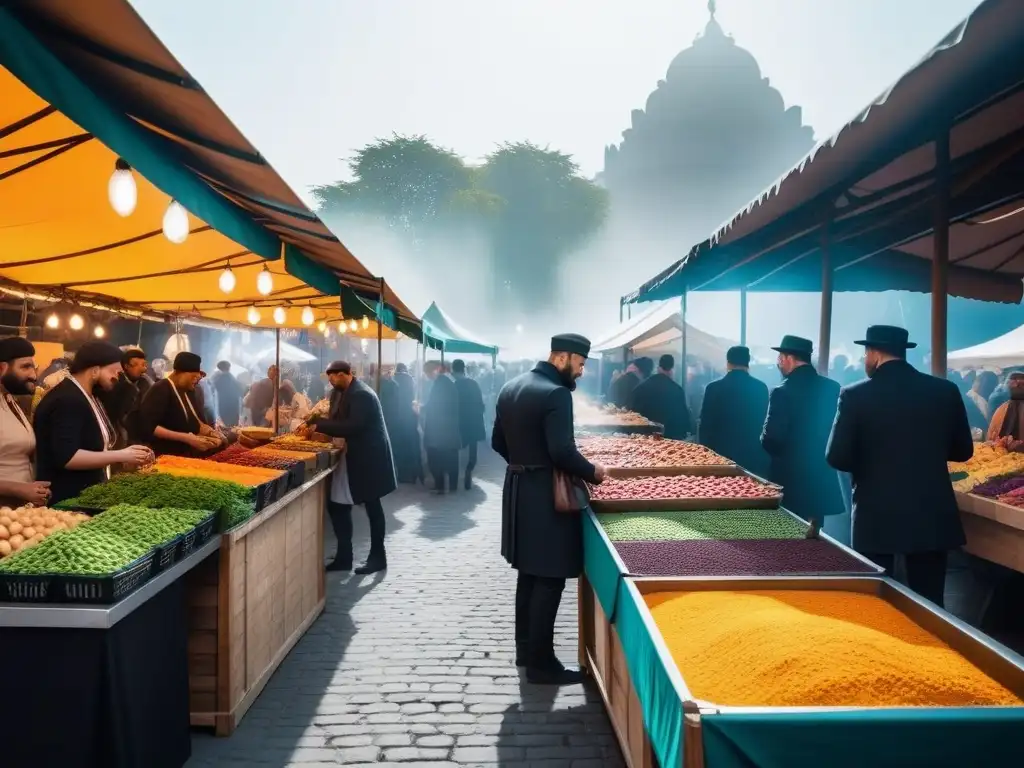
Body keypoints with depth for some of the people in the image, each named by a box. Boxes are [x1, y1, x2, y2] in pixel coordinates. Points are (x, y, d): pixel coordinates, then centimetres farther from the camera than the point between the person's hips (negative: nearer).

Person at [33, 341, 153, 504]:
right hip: (65, 500, -10)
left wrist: (127, 456, 3)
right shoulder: (67, 400, -19)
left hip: (87, 496, 10)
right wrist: (120, 456, -23)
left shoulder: (87, 397, 13)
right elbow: (66, 458, -28)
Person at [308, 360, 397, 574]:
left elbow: (352, 427, -27)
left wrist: (320, 425, -21)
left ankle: (378, 557, 17)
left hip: (369, 456, -9)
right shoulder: (344, 392, 8)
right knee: (338, 505, 9)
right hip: (354, 456, 10)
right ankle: (344, 556, 19)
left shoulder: (361, 394, -21)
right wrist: (318, 424, -2)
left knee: (372, 506, 3)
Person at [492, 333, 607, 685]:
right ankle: (541, 662, 7)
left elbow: (498, 442, 15)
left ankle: (525, 649, 29)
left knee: (528, 573, 19)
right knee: (548, 579, 0)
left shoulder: (510, 388, 9)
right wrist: (592, 472, -9)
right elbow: (562, 452, -25)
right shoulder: (555, 393, -19)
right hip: (544, 494, -9)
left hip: (517, 488, 9)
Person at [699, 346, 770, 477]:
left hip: (723, 453, -2)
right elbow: (764, 423, 10)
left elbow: (705, 424, -4)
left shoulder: (714, 388, -7)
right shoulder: (761, 387, 1)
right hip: (754, 455, 2)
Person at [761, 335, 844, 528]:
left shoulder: (782, 392, -17)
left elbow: (770, 442, -19)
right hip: (823, 478, 6)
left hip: (790, 480, -5)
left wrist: (766, 439, 2)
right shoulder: (833, 388, 1)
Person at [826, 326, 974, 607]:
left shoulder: (855, 395, -10)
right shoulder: (946, 391, 1)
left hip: (876, 517, -3)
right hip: (932, 516, 3)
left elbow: (837, 458, -10)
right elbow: (962, 451, 8)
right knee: (929, 604, 13)